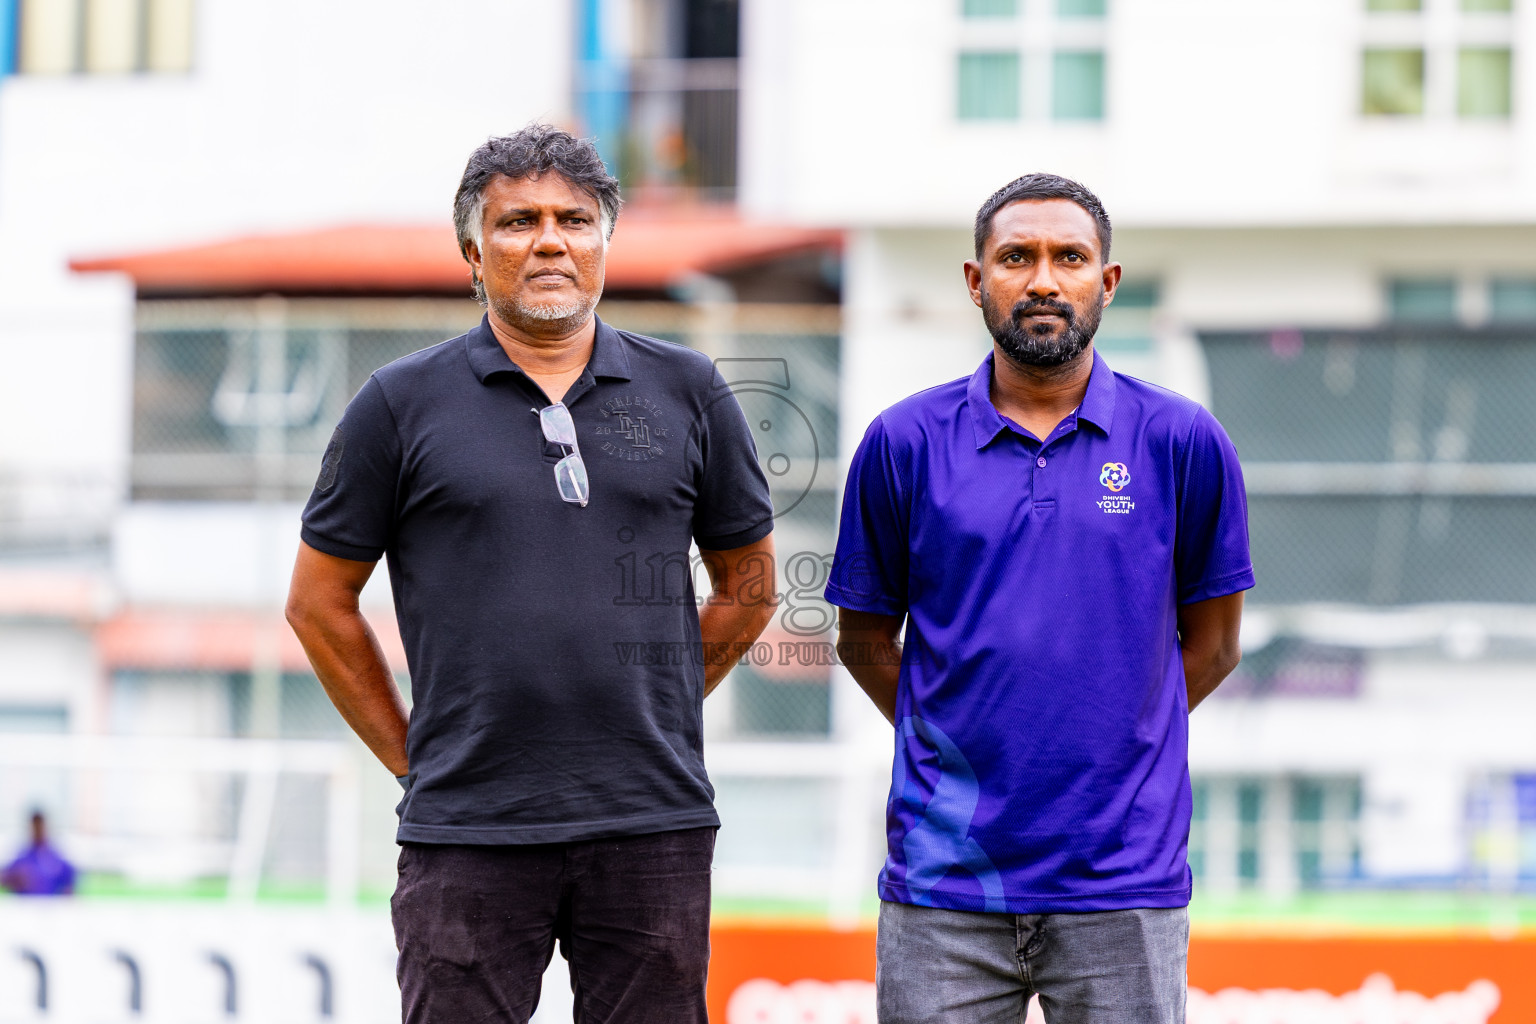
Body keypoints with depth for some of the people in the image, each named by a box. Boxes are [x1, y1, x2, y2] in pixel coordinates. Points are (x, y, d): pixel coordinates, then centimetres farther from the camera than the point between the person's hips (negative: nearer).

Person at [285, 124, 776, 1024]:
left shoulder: (687, 392, 8)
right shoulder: (403, 403, 2)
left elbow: (748, 587, 17)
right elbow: (319, 603, 9)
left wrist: (648, 714, 12)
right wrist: (411, 753, 6)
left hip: (653, 824, 2)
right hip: (468, 835, -2)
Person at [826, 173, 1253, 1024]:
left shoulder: (1184, 443, 3)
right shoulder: (905, 443, 4)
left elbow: (1210, 645, 11)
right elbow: (864, 638, 13)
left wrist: (1102, 748, 8)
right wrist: (953, 746, 8)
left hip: (1123, 882, 0)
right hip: (945, 880, 0)